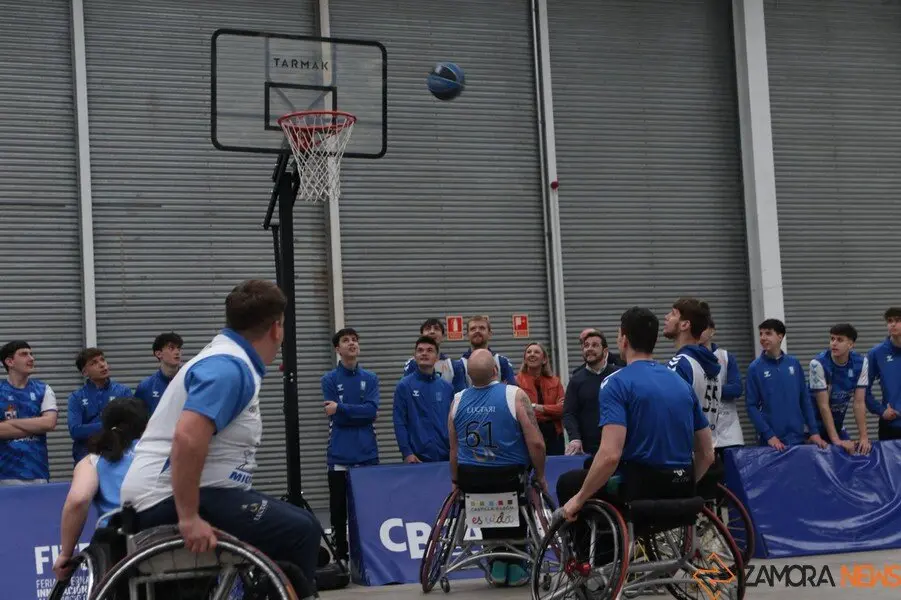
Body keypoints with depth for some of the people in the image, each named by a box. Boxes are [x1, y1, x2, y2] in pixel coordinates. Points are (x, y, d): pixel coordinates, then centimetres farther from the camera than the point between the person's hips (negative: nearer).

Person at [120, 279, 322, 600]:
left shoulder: (229, 360, 16)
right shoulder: (229, 366, -17)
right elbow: (187, 437, -31)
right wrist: (189, 517, -28)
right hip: (172, 498, -11)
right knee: (301, 533, -18)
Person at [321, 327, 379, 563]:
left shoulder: (370, 379, 8)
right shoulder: (329, 380, 3)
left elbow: (372, 409, -8)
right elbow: (336, 418, -8)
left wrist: (341, 408, -14)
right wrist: (363, 413, -6)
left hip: (367, 454, 1)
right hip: (339, 455, -1)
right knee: (339, 509, 4)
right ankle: (341, 556, 13)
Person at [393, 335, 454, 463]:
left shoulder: (447, 387, 9)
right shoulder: (404, 386, -1)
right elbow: (399, 422, -4)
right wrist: (407, 452, -12)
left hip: (445, 456, 3)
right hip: (418, 457, -3)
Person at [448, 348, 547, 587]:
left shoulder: (458, 400, -1)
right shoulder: (514, 395, -11)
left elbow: (454, 450, 6)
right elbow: (536, 443, -13)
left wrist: (456, 482, 19)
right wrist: (540, 476, 1)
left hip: (471, 480, 3)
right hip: (510, 477, -2)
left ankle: (496, 565, 25)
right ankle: (516, 565, 21)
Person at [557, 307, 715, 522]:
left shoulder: (617, 383, -11)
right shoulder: (682, 383, 10)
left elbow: (610, 455, -22)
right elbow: (707, 455, 12)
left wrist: (579, 498, -11)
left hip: (640, 490, -7)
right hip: (682, 493, 7)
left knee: (568, 483, 19)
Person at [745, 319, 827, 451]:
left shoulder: (794, 363, 5)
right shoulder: (755, 368, -3)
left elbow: (805, 399, 9)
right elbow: (752, 406, -5)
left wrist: (814, 431, 3)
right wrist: (769, 435, -13)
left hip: (798, 438, 3)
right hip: (772, 441, -3)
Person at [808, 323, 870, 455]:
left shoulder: (860, 363, -12)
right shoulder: (818, 363, -24)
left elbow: (859, 403, -10)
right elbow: (823, 405, -22)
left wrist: (864, 437, -17)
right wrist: (836, 440, -25)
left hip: (838, 425, 4)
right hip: (815, 425, -4)